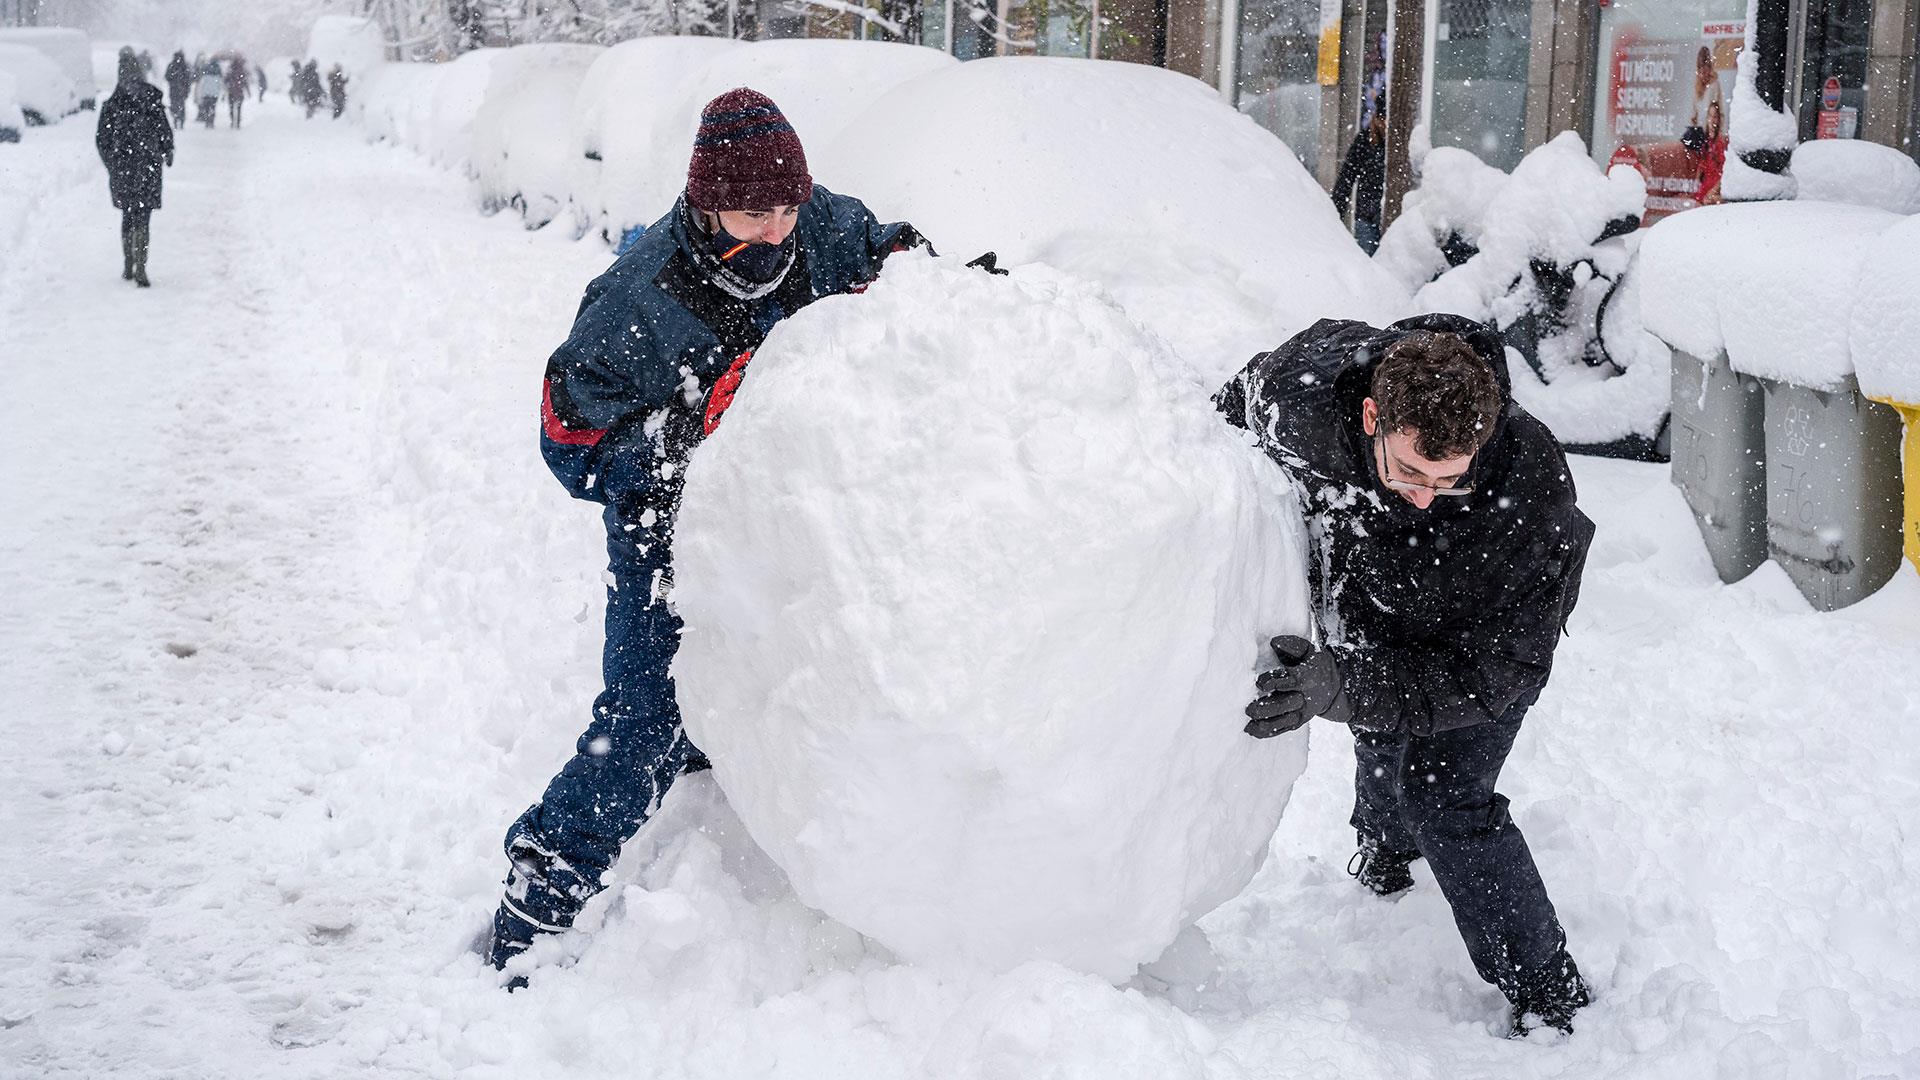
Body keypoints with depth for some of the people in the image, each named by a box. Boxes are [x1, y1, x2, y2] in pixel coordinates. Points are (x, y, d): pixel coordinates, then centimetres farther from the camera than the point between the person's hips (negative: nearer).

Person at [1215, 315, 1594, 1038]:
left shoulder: (1530, 494, -45)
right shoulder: (1305, 383, -38)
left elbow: (1492, 669, -39)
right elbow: (1234, 411, -12)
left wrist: (1344, 685, -51)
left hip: (1490, 621, -4)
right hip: (1370, 603, 4)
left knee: (1444, 800, -10)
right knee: (1382, 742, 25)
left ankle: (1551, 999, 8)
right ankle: (1384, 843, 60)